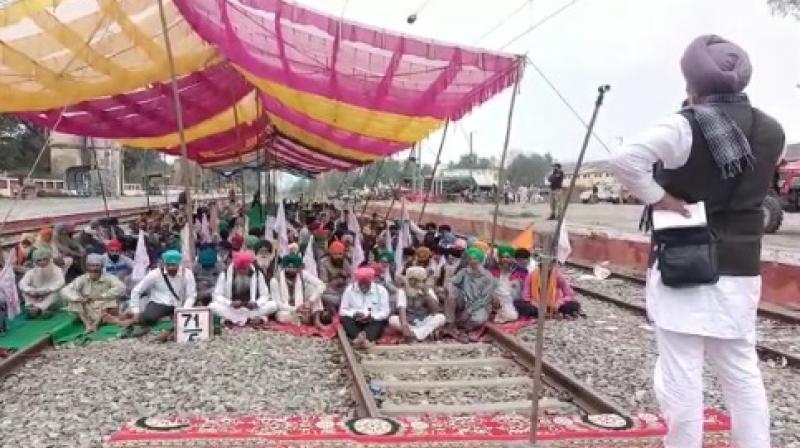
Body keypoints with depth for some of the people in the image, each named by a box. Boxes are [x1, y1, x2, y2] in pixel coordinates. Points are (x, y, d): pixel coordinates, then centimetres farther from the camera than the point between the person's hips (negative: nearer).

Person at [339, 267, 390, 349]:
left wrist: (372, 317, -23)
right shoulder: (349, 289, 3)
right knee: (345, 319, -29)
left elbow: (385, 311, -5)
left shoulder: (381, 290, 1)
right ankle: (358, 337, -56)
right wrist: (354, 314, -19)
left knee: (381, 321, -33)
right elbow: (343, 310, 0)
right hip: (355, 323, 1)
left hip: (373, 323, -1)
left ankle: (368, 339, -61)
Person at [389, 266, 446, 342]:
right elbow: (402, 309, -20)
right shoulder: (403, 291, -4)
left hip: (425, 323, 2)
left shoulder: (428, 290, 3)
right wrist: (404, 325, -38)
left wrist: (426, 294, -20)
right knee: (392, 320, -31)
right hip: (409, 323, -1)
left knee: (441, 318, -26)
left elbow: (436, 309, -9)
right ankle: (425, 333, -31)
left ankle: (415, 333, -33)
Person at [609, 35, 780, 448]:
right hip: (740, 269, 6)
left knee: (681, 377, 2)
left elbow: (623, 159, -27)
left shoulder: (685, 128, -14)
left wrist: (657, 197, -14)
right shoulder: (771, 132, 6)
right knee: (742, 372, 16)